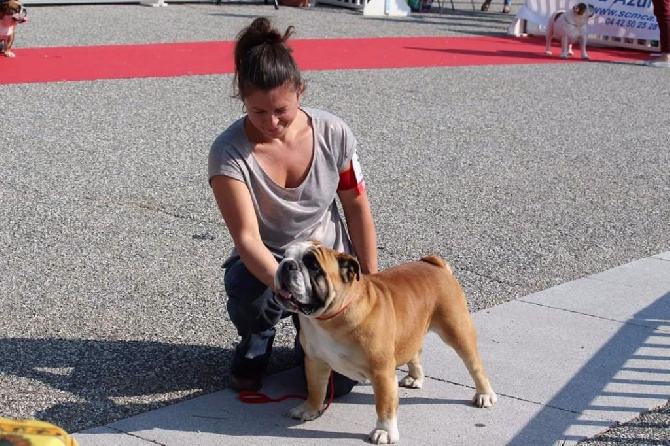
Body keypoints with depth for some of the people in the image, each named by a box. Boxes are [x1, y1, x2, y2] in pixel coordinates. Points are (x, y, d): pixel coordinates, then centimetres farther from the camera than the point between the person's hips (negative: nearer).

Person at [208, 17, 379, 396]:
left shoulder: (333, 133, -15)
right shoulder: (229, 152, -23)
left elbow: (357, 207, -3)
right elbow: (247, 238, -29)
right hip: (264, 264, -1)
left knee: (339, 380, -15)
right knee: (248, 290, -38)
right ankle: (257, 341, 1)